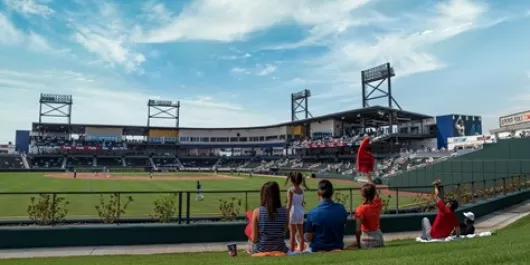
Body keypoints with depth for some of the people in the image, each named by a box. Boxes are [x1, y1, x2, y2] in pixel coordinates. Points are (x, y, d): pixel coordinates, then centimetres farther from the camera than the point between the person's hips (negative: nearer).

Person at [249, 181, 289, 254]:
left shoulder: (257, 212, -14)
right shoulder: (284, 211, -8)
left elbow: (254, 239, -11)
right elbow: (284, 233, 2)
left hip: (260, 251, -1)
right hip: (280, 250, 1)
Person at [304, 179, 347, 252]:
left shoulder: (312, 213, -21)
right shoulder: (341, 209, -10)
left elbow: (308, 238, -14)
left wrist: (304, 236, 8)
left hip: (318, 250, -2)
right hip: (337, 248, 3)